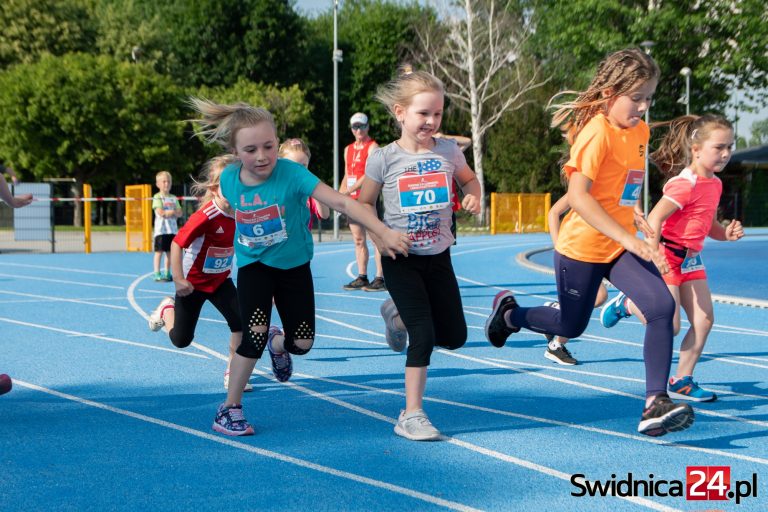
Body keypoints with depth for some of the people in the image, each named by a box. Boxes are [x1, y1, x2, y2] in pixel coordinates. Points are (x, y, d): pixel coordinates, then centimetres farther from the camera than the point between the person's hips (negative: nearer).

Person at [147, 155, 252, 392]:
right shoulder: (206, 216, -30)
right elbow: (177, 244, -25)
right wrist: (178, 280, -27)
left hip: (220, 280, 4)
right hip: (192, 282, -4)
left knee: (241, 322, -17)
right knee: (181, 340, 9)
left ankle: (232, 372, -1)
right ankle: (167, 309, 41)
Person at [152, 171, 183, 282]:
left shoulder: (173, 198, 13)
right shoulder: (157, 197, -4)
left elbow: (179, 213, 5)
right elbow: (160, 212, -16)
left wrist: (168, 212, -11)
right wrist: (173, 211, -6)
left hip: (172, 229, 5)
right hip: (161, 229, -5)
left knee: (169, 252, 9)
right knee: (159, 251, -5)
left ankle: (167, 273, 16)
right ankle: (157, 274, -4)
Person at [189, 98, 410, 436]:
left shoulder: (292, 174, -26)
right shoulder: (229, 179, -14)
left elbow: (342, 202, -34)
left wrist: (383, 233, -43)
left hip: (294, 266, 0)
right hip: (253, 265, 0)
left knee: (302, 343, 0)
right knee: (255, 333, -18)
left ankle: (278, 344, 40)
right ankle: (229, 408, 1)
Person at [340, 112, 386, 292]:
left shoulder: (372, 147, -7)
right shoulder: (348, 149, 17)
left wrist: (350, 189, -23)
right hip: (353, 201, 8)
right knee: (358, 240, 9)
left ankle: (380, 279, -6)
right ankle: (362, 277, 15)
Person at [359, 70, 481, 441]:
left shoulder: (448, 151, -3)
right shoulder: (384, 159, -11)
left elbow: (469, 179, 17)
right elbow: (364, 205, 0)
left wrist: (473, 197, -6)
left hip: (438, 257, 4)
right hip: (401, 260, -4)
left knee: (455, 337, 7)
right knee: (424, 335, -13)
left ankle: (399, 316, 36)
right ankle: (411, 415, 1)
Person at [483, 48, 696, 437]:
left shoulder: (640, 131, 4)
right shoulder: (597, 132, -20)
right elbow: (577, 195, -30)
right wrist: (630, 240, -33)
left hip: (620, 245, 6)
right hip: (582, 246, -6)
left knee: (662, 305, -17)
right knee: (571, 325, 12)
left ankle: (655, 405, -15)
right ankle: (509, 313, 42)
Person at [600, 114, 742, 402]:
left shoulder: (715, 183, 8)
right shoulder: (685, 184, -20)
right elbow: (654, 218, -25)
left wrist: (726, 234, -1)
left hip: (691, 258, 8)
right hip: (667, 257, -8)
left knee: (704, 319, 0)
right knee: (670, 326, -8)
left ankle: (681, 382, 10)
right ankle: (625, 305, 20)